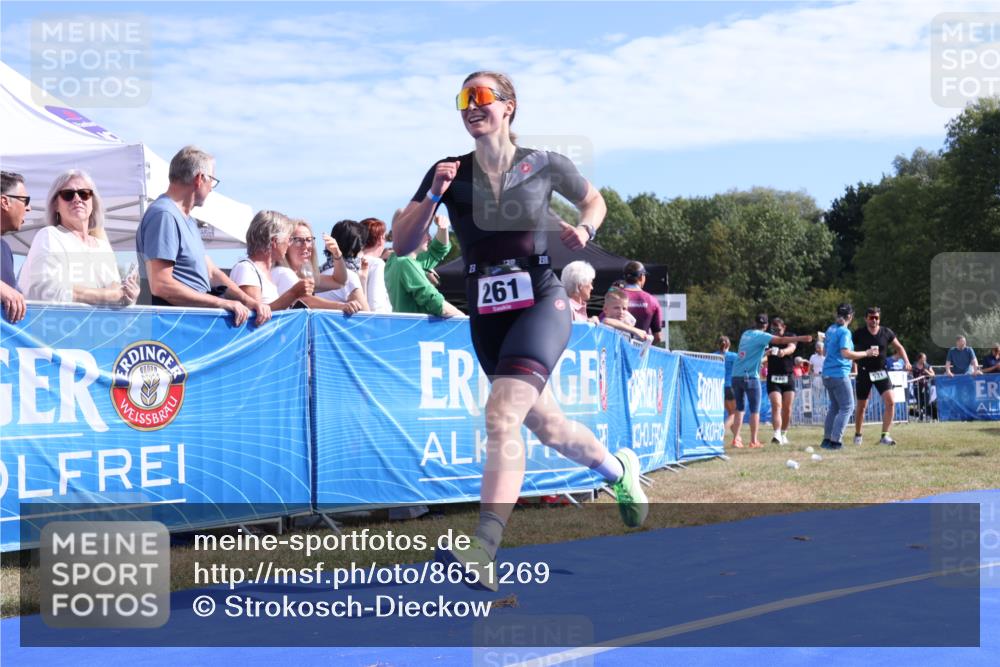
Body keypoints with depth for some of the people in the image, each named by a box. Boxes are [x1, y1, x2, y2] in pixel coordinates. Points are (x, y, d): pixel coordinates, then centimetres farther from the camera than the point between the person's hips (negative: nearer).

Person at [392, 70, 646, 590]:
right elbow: (402, 245, -1)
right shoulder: (450, 173, 3)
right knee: (547, 426, 17)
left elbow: (594, 200, 19)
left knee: (502, 414, -25)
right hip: (486, 314, 4)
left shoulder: (544, 166, 0)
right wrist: (432, 196, -15)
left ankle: (484, 549, -33)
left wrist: (583, 230, -3)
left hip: (541, 302, -4)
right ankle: (618, 469, 48)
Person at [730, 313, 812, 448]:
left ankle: (736, 439, 8)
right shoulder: (761, 336, -5)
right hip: (750, 377, -6)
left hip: (736, 375, 6)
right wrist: (801, 338, -20)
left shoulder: (746, 334, 14)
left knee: (739, 409, 13)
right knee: (755, 410, 2)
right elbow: (781, 340, -17)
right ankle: (754, 441, 1)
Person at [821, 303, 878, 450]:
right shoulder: (845, 332, -12)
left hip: (827, 374, 8)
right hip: (839, 374, -8)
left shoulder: (830, 329, 13)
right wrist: (866, 354, -16)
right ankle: (835, 440, -9)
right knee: (847, 407, -2)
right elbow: (846, 353, -24)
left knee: (834, 406, 17)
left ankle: (827, 439, 16)